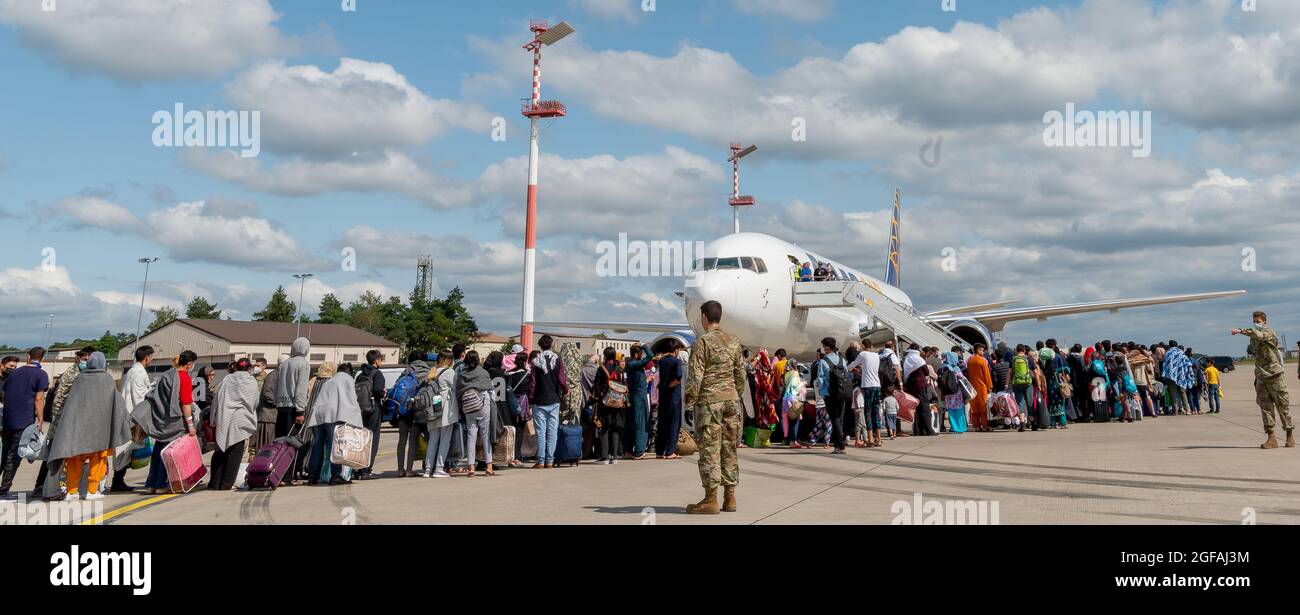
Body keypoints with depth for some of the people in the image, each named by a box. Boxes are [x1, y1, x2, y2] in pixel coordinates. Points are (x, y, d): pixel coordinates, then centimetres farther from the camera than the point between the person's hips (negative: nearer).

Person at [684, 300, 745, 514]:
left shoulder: (702, 341, -9)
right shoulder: (733, 341, 8)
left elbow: (695, 375, -12)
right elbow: (741, 373, 11)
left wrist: (690, 399, -1)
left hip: (709, 400, -6)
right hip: (731, 399, 6)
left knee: (710, 450, -3)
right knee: (729, 448, 10)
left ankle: (711, 499, -1)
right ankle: (730, 497, 13)